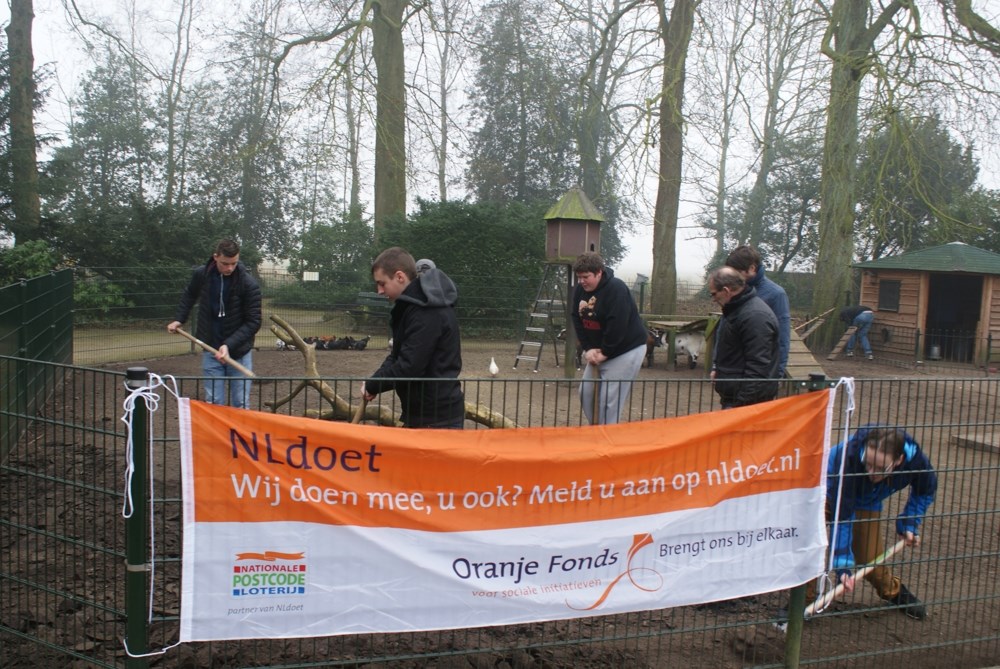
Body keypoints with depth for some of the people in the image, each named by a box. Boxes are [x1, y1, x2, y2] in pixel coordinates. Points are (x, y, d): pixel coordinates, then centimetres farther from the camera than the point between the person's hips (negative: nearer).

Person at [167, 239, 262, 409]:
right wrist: (178, 319, 8)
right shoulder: (201, 275, -5)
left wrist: (229, 344, -25)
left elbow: (253, 322, -15)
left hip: (239, 351, -2)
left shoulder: (248, 283, -16)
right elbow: (189, 295, 19)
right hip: (211, 349, 2)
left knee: (241, 404, 2)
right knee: (213, 402, 3)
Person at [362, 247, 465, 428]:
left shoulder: (427, 312, -22)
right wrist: (375, 382, 0)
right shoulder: (417, 304, 10)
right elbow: (398, 354, 17)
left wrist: (372, 385, -9)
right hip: (423, 410, 10)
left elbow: (409, 366, -24)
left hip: (437, 416, -10)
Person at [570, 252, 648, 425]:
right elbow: (577, 320, 3)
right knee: (586, 392, 8)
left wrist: (605, 353, -20)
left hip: (626, 350, -8)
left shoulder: (616, 289, -23)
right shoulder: (580, 289, 1)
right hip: (597, 351, 8)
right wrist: (588, 349, -6)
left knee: (609, 399, -10)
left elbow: (617, 326, -27)